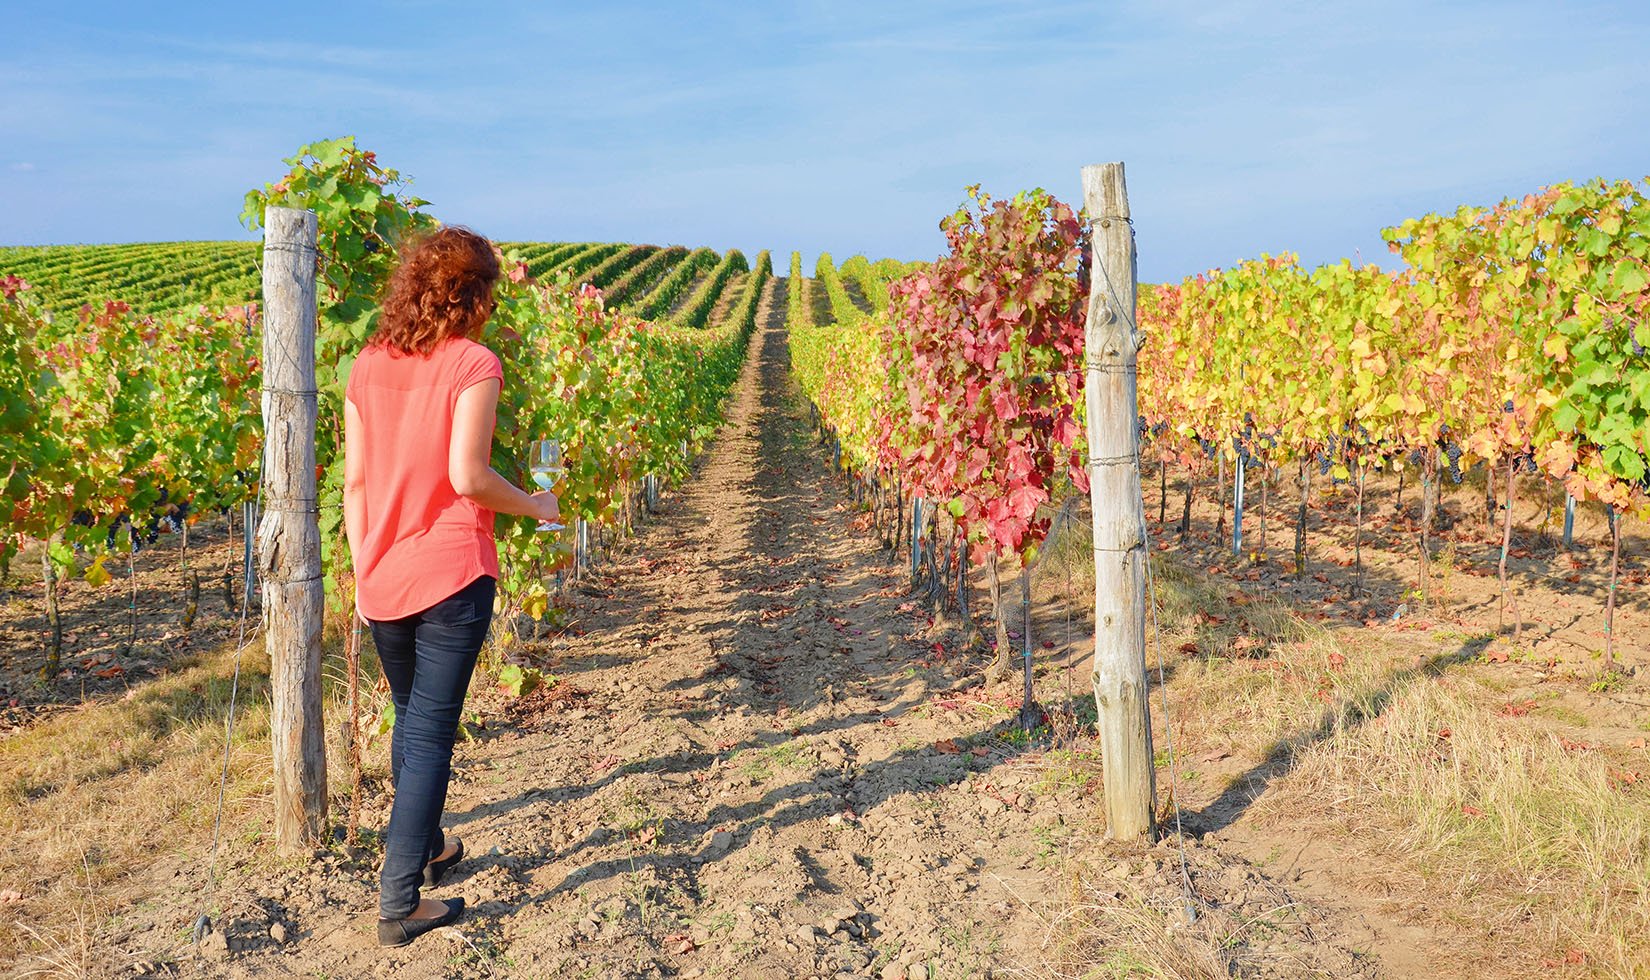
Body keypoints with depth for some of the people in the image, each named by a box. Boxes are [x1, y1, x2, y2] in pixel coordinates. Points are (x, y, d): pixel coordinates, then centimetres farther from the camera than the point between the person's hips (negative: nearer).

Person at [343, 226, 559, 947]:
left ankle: (424, 848, 42)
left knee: (411, 719, 23)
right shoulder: (473, 364, -10)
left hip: (382, 580, 6)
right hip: (451, 577, -6)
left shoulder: (369, 365, 6)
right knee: (431, 734, 2)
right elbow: (467, 476, -18)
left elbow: (354, 480, 6)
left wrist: (363, 572, 14)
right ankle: (399, 902, 7)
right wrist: (536, 505, -2)